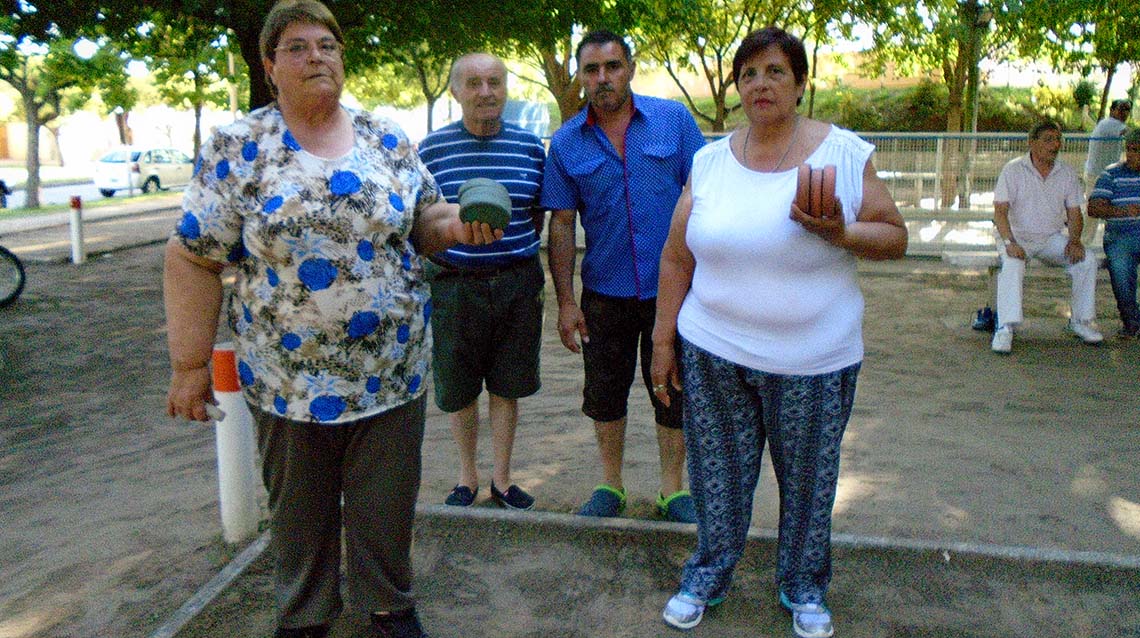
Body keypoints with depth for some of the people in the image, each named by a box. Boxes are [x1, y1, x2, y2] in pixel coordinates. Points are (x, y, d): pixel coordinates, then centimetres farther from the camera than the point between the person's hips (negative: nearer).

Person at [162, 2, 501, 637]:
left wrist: (456, 224, -13)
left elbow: (425, 221, 10)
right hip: (290, 378, -1)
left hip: (394, 369, 2)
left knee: (387, 505, 14)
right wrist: (190, 365, -5)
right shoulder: (237, 149, -4)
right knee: (300, 510, 16)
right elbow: (193, 261, -3)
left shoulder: (386, 138, 4)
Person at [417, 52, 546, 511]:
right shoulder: (432, 148, -1)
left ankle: (501, 479, 28)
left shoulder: (530, 146, 3)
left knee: (507, 387, 11)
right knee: (458, 390, 10)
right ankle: (467, 477, 32)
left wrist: (518, 253, 3)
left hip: (516, 283, 1)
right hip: (453, 284, -1)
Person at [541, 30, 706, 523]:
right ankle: (610, 486, 30)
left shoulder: (673, 120, -2)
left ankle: (673, 490, 26)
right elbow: (561, 225, 1)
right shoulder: (566, 142, 1)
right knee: (604, 394, 12)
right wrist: (566, 301, -2)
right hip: (605, 292, 1)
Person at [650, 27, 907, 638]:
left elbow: (894, 237, -1)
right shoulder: (710, 161, 3)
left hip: (814, 359, -1)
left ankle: (804, 588, 35)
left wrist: (841, 233, -21)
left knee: (808, 479, 12)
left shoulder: (844, 152, -4)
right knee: (717, 473, 12)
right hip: (712, 352, 2)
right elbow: (676, 256, 6)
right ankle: (707, 576, 34)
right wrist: (663, 339, 5)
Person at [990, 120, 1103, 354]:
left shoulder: (1067, 173, 7)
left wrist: (1074, 240, -8)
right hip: (1018, 236, -4)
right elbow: (1000, 211, -13)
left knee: (1087, 261, -17)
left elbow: (1074, 212, 11)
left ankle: (1080, 321, -1)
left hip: (1052, 238, 4)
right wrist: (1009, 243, -27)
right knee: (1012, 264, -34)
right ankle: (1005, 328, -35)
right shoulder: (1013, 170, -7)